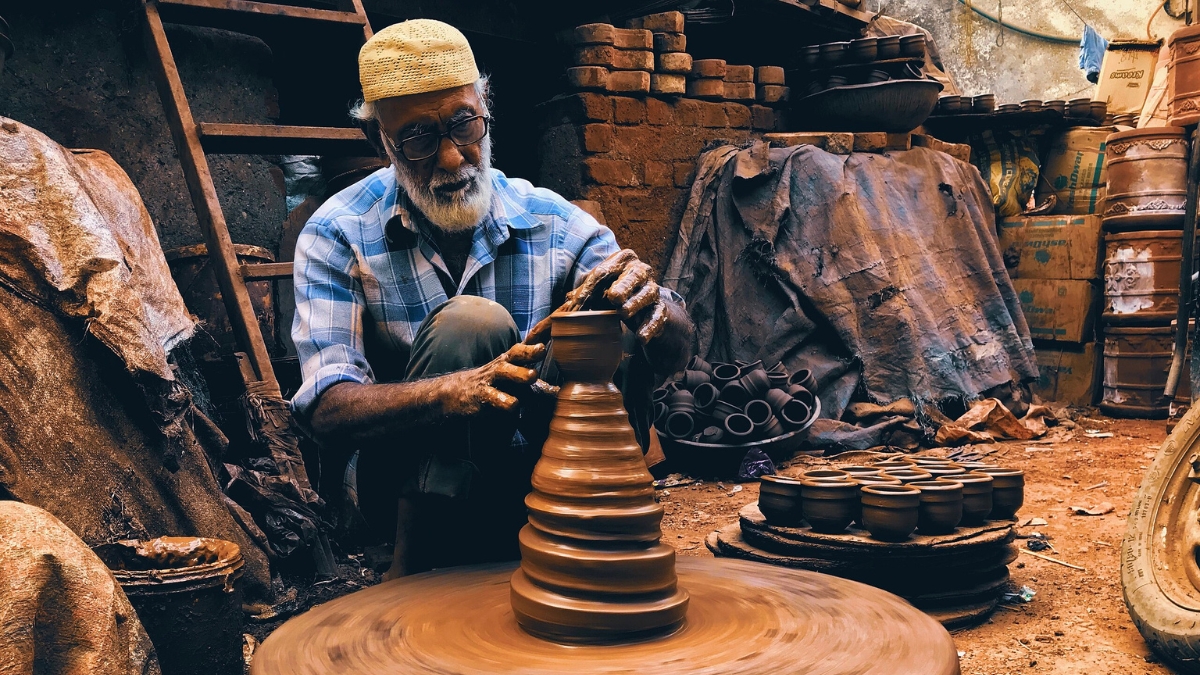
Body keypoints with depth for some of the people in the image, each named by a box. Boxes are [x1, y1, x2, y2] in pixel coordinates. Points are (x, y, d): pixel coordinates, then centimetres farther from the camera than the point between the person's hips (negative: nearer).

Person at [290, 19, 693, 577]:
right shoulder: (337, 237, -9)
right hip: (404, 485, -1)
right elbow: (327, 411, -21)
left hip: (534, 475, 2)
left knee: (615, 337, -22)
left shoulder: (551, 221, -5)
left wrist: (651, 309, -38)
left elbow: (676, 351, -12)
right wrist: (462, 390, -40)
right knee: (472, 323, -28)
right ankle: (410, 573, -15)